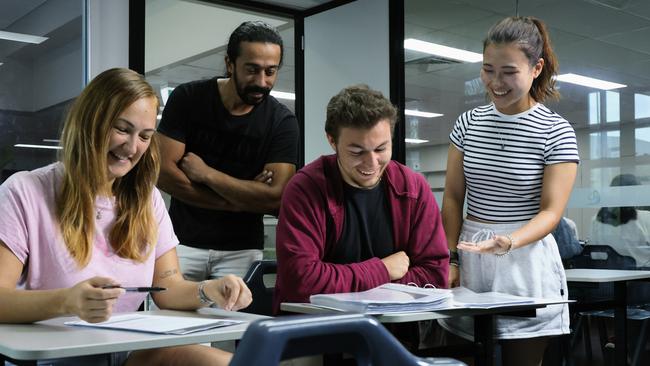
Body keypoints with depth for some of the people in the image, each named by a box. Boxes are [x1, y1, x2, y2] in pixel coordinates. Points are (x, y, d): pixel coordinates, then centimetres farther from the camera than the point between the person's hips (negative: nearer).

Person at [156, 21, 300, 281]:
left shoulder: (282, 122, -6)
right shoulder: (188, 98, -4)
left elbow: (275, 196, -16)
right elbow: (163, 173, -11)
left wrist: (206, 173, -13)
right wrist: (236, 202, -12)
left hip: (241, 249, 0)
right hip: (184, 240, 0)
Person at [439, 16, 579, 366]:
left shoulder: (557, 132, -6)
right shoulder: (468, 123, 5)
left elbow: (551, 211, -10)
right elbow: (453, 199, 8)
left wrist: (510, 242, -28)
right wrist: (450, 259, 0)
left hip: (526, 263, -3)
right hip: (471, 259, 3)